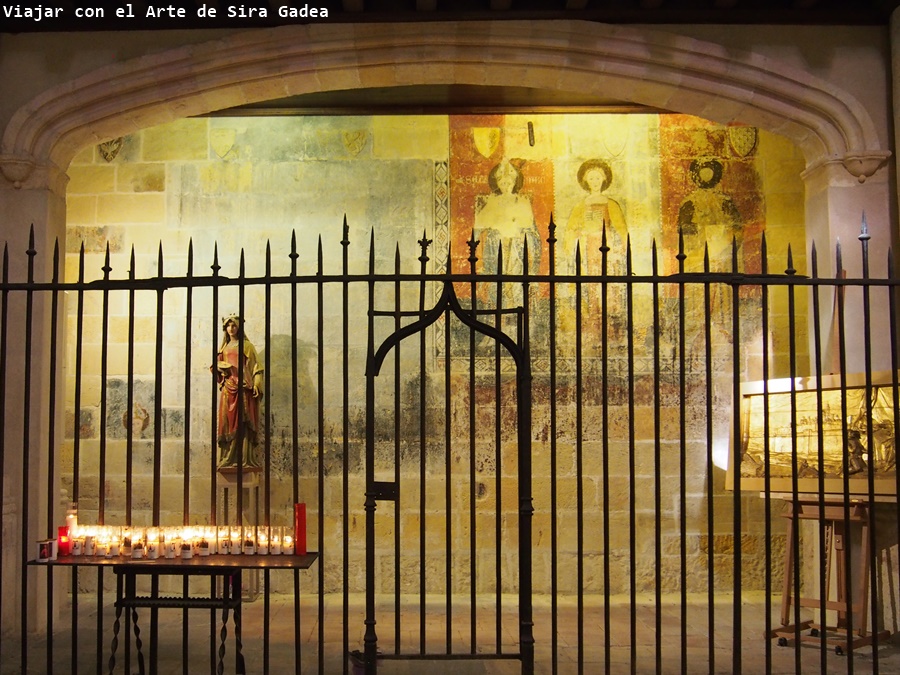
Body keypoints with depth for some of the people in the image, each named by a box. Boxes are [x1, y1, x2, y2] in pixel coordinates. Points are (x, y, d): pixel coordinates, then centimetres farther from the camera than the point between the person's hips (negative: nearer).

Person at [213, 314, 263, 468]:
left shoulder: (247, 345, 6)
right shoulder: (224, 347, 20)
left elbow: (255, 366, 0)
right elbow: (218, 365, 21)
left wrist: (256, 385, -12)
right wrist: (222, 367, -3)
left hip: (243, 388, -4)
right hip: (228, 388, 4)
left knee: (243, 422, -9)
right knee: (228, 421, -3)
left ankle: (246, 458, -11)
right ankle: (228, 458, -2)